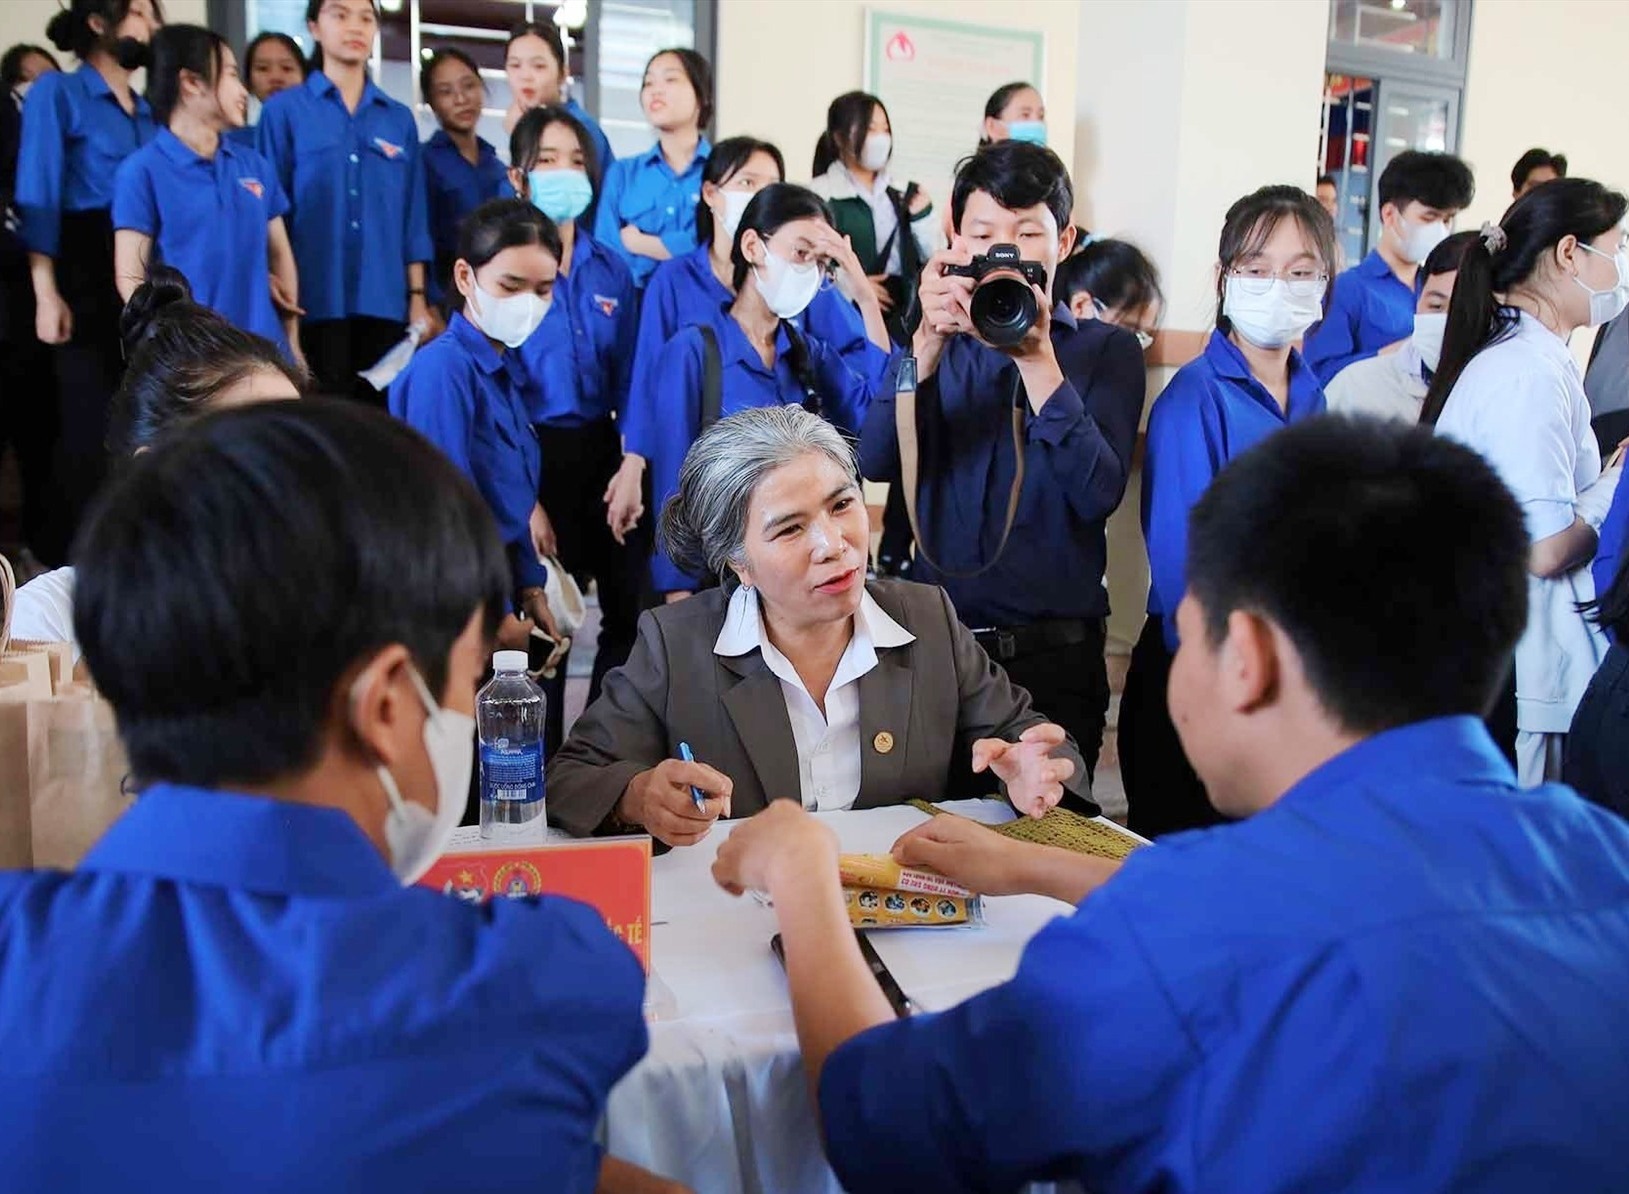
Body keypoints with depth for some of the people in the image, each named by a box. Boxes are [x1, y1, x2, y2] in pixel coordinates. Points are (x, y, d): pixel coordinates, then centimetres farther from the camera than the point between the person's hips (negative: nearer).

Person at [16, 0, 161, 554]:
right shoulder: (57, 91, 0)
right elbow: (38, 196, -8)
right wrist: (46, 293, -18)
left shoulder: (149, 110, 17)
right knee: (88, 423, -4)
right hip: (86, 278, -5)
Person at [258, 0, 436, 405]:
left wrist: (418, 298, 5)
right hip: (316, 301, -3)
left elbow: (413, 218, 12)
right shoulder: (284, 110, 4)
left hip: (385, 302, 3)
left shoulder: (400, 119, 13)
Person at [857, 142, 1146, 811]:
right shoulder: (941, 341, 9)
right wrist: (929, 341, -18)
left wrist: (1037, 359, -19)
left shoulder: (1106, 349, 3)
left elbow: (1098, 494, -12)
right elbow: (876, 463, -7)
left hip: (1052, 657, -2)